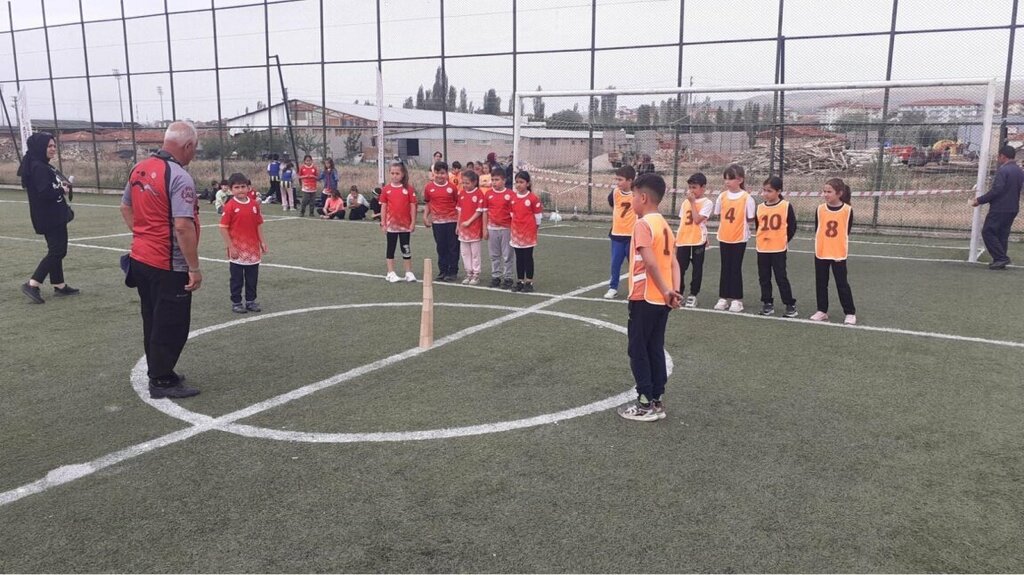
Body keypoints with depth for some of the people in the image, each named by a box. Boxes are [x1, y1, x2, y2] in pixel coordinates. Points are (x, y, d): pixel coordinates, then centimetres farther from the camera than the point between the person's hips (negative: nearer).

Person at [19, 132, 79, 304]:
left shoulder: (43, 166, 13)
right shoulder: (38, 167, -18)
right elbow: (45, 192, -26)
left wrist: (61, 184, 0)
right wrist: (62, 190, -12)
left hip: (55, 216, 10)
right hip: (48, 218, -10)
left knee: (58, 250, 15)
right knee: (56, 251, -9)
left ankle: (59, 286, 23)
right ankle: (32, 284, -7)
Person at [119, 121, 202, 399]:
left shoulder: (139, 169, 6)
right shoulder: (179, 177, -20)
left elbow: (125, 207, 18)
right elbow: (183, 226, -26)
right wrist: (194, 268, -21)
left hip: (140, 258, 9)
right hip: (169, 265, -9)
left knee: (153, 321, 20)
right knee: (172, 325, 5)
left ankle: (158, 372, 33)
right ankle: (162, 381, 14)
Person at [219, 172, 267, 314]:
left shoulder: (254, 204, 2)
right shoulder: (230, 206, -11)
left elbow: (259, 224, 10)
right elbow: (223, 228, -10)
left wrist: (262, 241, 5)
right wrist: (230, 247, -13)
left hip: (253, 248, 4)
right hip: (237, 250, -4)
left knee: (252, 277, 12)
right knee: (237, 278, 6)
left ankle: (251, 301, 25)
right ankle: (236, 303, 18)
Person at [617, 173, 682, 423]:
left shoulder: (643, 224, -14)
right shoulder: (664, 225, 13)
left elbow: (650, 263, -23)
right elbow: (673, 263, 7)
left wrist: (665, 291, -17)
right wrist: (673, 291, -1)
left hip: (645, 298, -8)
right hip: (661, 299, 8)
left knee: (638, 351, 3)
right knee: (655, 350, 14)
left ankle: (646, 405, 7)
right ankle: (657, 401, 19)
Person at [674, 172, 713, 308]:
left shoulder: (707, 203, -6)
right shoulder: (685, 202, 10)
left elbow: (697, 220, -19)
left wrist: (692, 202, -13)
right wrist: (676, 240, 11)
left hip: (698, 241, -4)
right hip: (683, 240, 4)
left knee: (697, 268, 5)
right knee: (680, 267, 5)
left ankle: (693, 295, 14)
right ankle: (678, 293, 15)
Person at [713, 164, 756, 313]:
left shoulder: (746, 198, -10)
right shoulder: (722, 196, 2)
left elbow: (750, 218, -5)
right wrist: (727, 224, 5)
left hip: (739, 238, -4)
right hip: (724, 237, 4)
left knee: (736, 268, 1)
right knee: (725, 268, 9)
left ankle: (737, 299, 9)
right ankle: (723, 298, 16)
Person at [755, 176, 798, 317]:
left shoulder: (786, 206, -7)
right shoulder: (760, 208, 3)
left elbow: (792, 226, 0)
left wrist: (785, 240, 0)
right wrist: (762, 238, 7)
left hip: (779, 249, -4)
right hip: (762, 248, 4)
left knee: (781, 277, -3)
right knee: (764, 278, 9)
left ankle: (790, 305, 7)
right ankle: (768, 304, 20)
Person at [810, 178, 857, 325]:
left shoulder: (847, 210, -7)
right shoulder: (820, 209, -1)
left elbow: (847, 232, -1)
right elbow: (816, 231, 5)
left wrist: (844, 250, -1)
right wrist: (818, 247, -1)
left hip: (839, 254, -3)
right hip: (821, 253, 3)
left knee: (842, 284, 2)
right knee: (821, 283, 10)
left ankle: (850, 313, 13)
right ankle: (822, 311, 22)